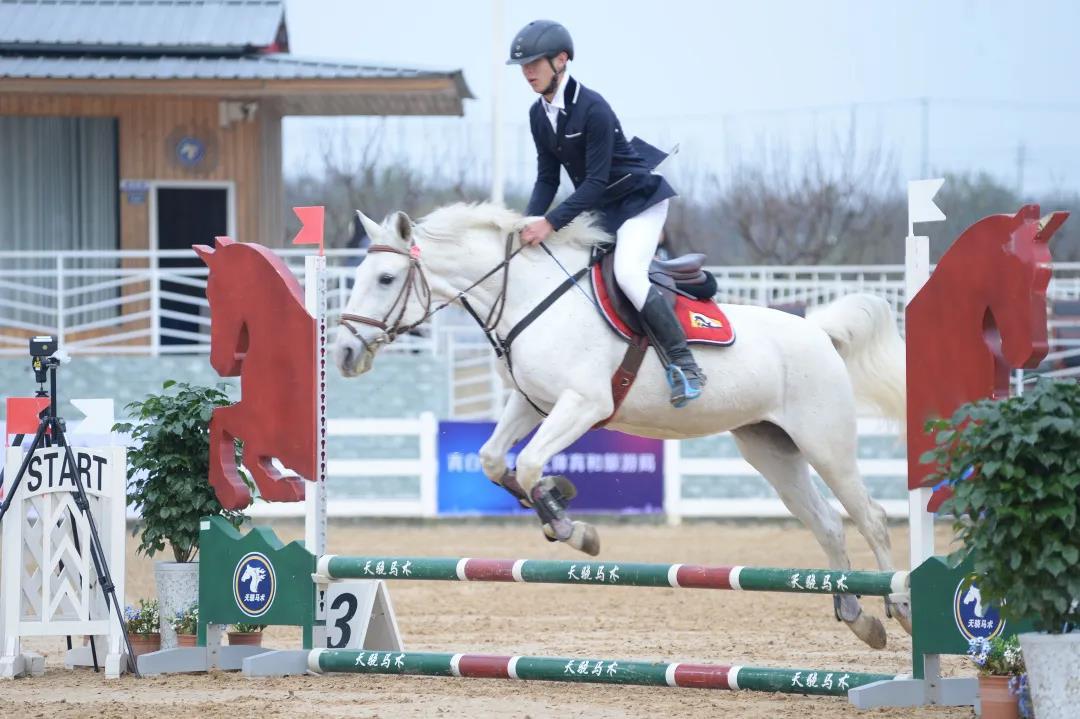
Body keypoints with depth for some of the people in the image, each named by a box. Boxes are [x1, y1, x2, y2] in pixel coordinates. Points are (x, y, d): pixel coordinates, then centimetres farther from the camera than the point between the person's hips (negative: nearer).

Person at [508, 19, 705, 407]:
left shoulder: (592, 108, -26)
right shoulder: (539, 114, -1)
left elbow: (597, 181, -28)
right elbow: (547, 177, 4)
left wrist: (551, 223, -33)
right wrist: (531, 223, -12)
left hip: (639, 197, -10)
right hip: (599, 206, 10)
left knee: (628, 274, -27)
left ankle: (685, 366, -23)